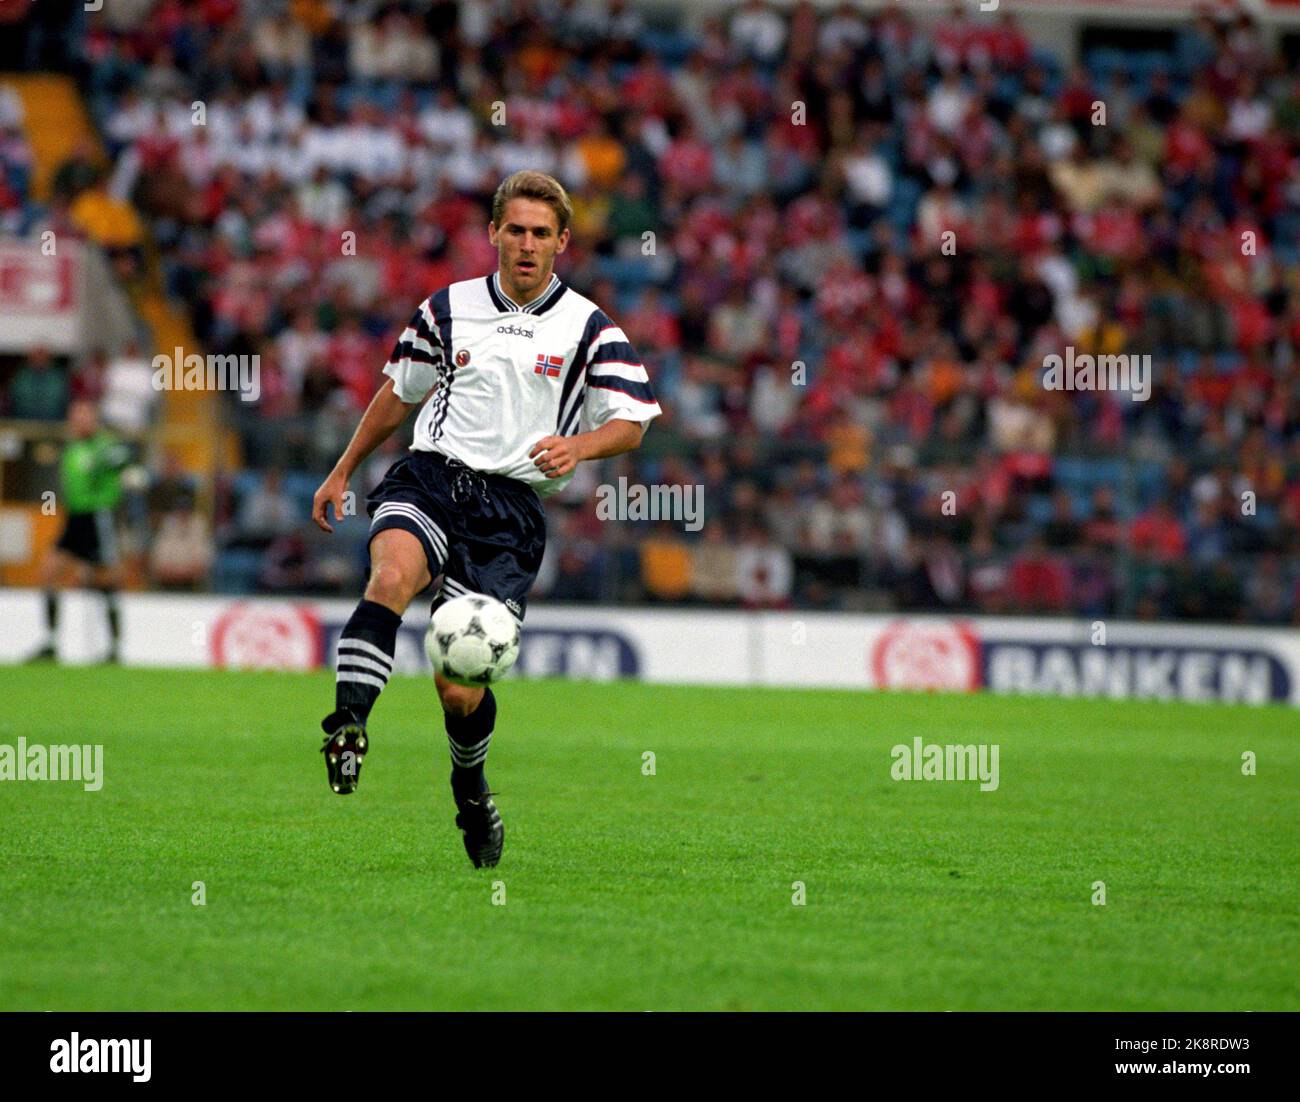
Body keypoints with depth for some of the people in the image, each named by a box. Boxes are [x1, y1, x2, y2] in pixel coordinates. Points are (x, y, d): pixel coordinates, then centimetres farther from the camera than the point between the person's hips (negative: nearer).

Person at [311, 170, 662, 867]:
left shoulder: (588, 328, 4)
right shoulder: (450, 308, 12)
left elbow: (632, 423, 1)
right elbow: (399, 392, 25)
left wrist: (578, 446, -20)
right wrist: (342, 471, 25)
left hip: (510, 506, -1)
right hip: (430, 477, 1)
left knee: (461, 690, -6)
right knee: (392, 575, -36)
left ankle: (470, 789, 25)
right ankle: (348, 726, -43)